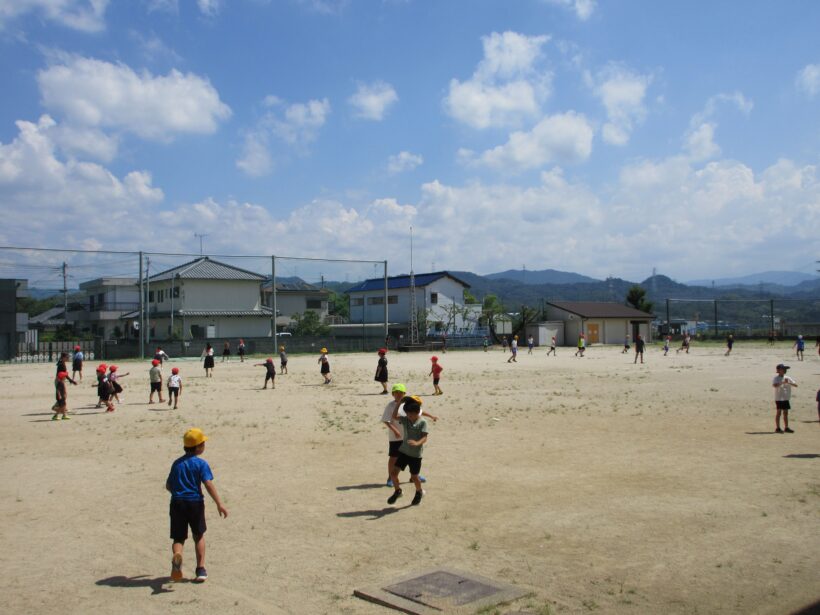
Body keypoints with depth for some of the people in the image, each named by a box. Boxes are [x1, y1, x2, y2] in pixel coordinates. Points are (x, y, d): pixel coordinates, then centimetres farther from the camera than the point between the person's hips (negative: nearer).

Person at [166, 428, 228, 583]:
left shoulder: (177, 463, 10)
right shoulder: (201, 464, -4)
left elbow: (168, 485, 15)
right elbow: (208, 485, -14)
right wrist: (219, 504, -14)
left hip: (177, 503, 3)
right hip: (195, 502, -2)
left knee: (178, 537, 8)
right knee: (199, 536, 17)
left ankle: (177, 557, -25)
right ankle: (201, 569, 16)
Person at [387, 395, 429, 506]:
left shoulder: (422, 422, -12)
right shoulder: (406, 420, 2)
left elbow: (425, 438, -18)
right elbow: (394, 417, -4)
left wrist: (417, 443, -39)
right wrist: (399, 403, -10)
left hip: (416, 454, -4)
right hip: (403, 451, 4)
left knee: (414, 476, 8)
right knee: (393, 472, -1)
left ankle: (419, 492, 38)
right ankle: (397, 491, 24)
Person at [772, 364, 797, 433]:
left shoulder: (787, 378, 11)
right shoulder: (776, 378, -7)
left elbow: (796, 385, 4)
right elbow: (774, 385, -27)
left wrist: (789, 383, -14)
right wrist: (783, 382, -32)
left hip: (786, 398, 6)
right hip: (779, 398, -6)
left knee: (785, 413, 10)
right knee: (778, 412, -4)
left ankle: (786, 428, 16)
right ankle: (777, 428, 0)